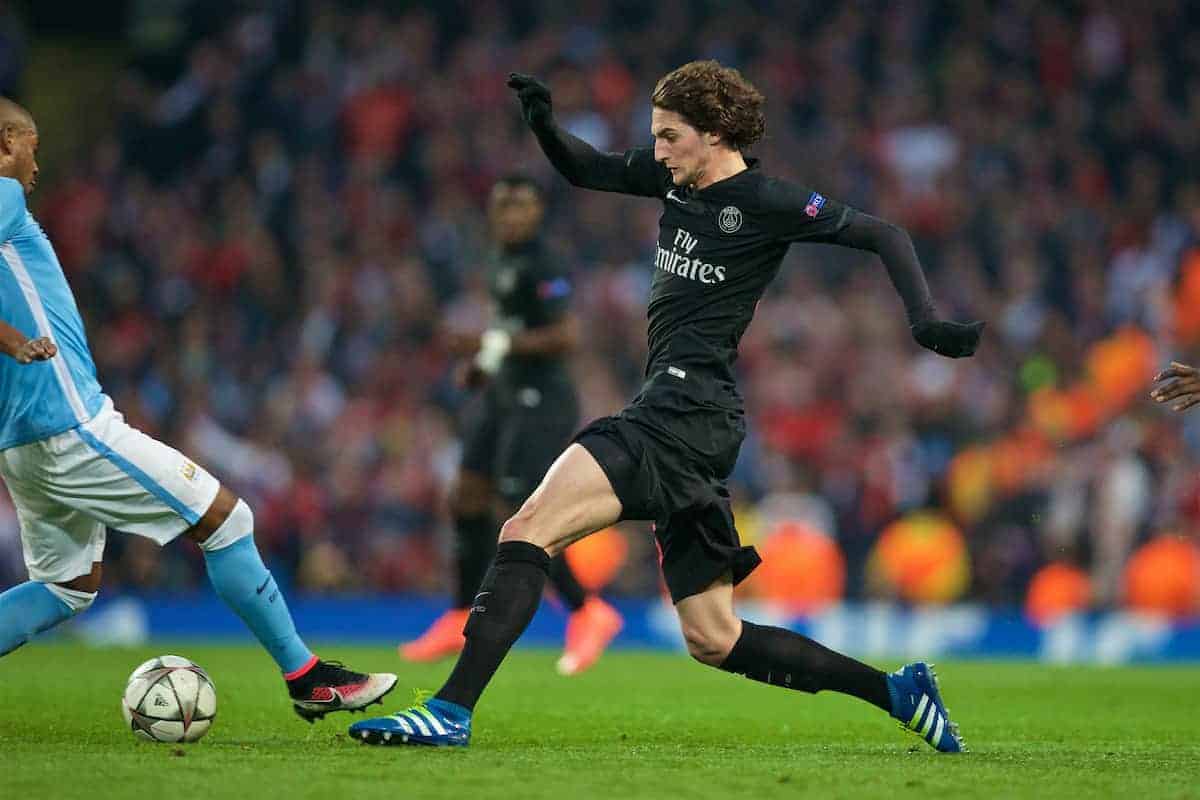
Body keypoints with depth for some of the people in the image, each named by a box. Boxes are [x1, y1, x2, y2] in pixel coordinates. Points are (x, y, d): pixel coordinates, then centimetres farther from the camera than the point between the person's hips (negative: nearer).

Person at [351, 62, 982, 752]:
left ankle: (452, 710, -26)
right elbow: (585, 170, 28)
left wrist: (926, 321, -13)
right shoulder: (676, 177, 16)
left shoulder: (767, 202, -6)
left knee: (527, 532, -19)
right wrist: (542, 121, 8)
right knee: (714, 640, 10)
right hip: (677, 413, 9)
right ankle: (897, 690, 14)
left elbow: (884, 236, -1)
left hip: (688, 405, -9)